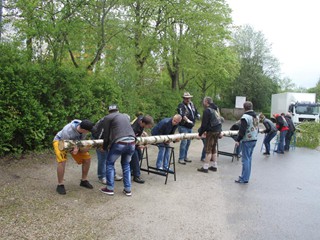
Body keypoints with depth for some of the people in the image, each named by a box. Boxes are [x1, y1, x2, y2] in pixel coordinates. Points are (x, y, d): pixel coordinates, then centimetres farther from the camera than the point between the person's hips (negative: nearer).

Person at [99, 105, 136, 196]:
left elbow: (106, 135, 12)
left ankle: (110, 189, 18)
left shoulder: (107, 118, 12)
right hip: (132, 142, 5)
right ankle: (128, 189, 22)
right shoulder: (125, 116, 26)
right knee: (126, 164, 22)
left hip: (119, 143, -5)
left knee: (110, 163, 16)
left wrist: (105, 147, 26)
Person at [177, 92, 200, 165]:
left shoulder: (191, 104, 9)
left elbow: (196, 112, 22)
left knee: (188, 142, 14)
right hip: (183, 127, -8)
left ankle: (185, 157, 26)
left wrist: (197, 115, 3)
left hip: (190, 127, 8)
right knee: (184, 142, -10)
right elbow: (182, 114, -34)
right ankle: (181, 159, -1)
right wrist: (187, 120, -49)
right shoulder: (181, 105, -16)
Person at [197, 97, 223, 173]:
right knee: (214, 149, 16)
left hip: (212, 132, -9)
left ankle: (205, 167, 2)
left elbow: (204, 124, -16)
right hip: (218, 130, 9)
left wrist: (200, 133, -6)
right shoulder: (214, 109, 14)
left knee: (208, 149, -3)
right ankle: (214, 166, 23)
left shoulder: (207, 110, -14)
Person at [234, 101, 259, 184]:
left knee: (245, 159, -4)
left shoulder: (245, 117, -15)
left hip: (247, 141, -8)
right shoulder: (256, 116, 12)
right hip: (254, 140, 8)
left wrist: (238, 140, -14)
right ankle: (246, 176, 20)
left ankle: (244, 178, -1)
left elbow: (242, 130, -19)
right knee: (249, 158, 14)